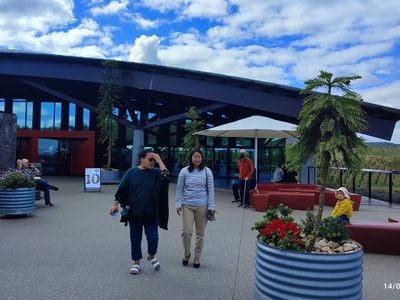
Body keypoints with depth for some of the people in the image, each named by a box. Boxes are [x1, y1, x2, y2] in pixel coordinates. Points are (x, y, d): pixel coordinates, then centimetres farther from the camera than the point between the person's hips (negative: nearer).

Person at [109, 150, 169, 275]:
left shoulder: (156, 173, 0)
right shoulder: (132, 172, -2)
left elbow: (166, 176, -20)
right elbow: (122, 189, 0)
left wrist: (159, 161, -15)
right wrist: (115, 204, -2)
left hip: (151, 214, 0)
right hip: (134, 213, 0)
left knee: (153, 237, 0)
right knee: (135, 239, 10)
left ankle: (152, 256, 30)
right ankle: (136, 262, 27)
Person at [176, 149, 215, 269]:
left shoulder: (207, 171, -1)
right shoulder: (184, 171, 0)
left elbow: (210, 190, 1)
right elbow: (179, 189, 5)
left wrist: (211, 207, -3)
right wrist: (178, 204, -2)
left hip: (202, 206, 0)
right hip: (187, 206, 0)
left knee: (200, 234, 8)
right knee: (186, 231, -7)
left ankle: (197, 258, 23)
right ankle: (186, 254, 20)